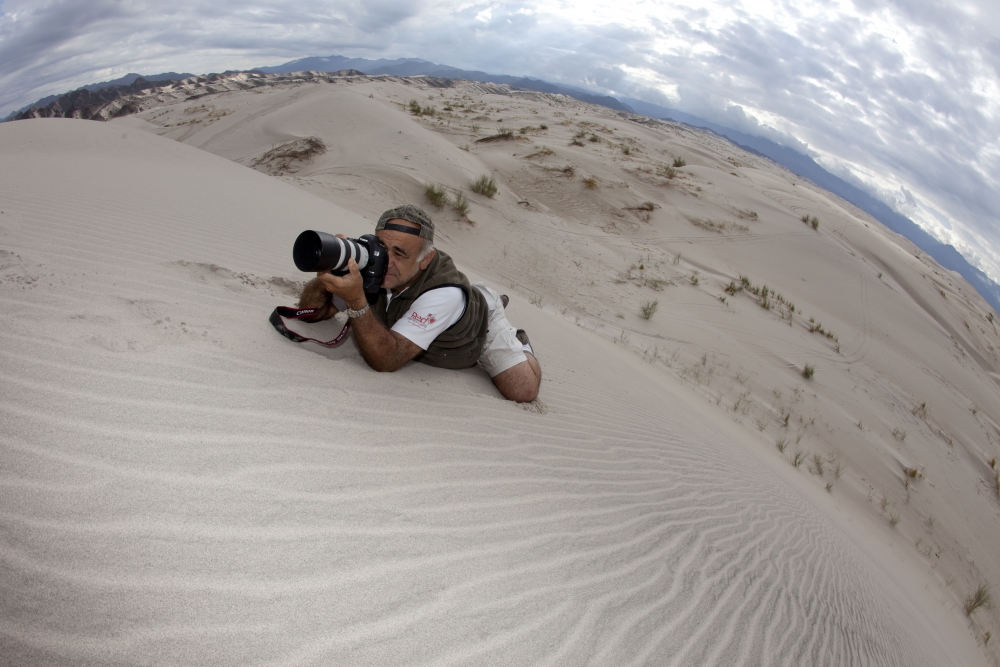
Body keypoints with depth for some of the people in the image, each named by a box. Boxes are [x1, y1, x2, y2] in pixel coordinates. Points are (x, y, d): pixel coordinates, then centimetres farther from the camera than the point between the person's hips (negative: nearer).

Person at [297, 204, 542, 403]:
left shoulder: (445, 293, -46)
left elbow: (386, 360, -50)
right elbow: (312, 312, -24)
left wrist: (356, 300, -62)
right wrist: (325, 278, -46)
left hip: (480, 325, -5)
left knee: (522, 391, -15)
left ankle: (516, 342, 18)